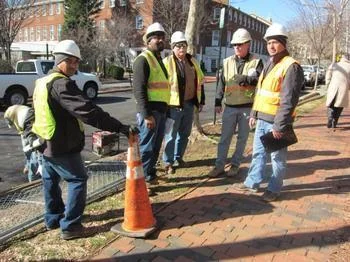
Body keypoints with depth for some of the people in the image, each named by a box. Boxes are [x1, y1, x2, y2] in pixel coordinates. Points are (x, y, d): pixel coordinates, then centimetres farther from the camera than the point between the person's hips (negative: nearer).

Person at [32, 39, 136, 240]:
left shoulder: (42, 83, 12)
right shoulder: (62, 84, -22)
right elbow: (88, 111, -33)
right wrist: (120, 127, -35)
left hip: (46, 144, 10)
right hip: (62, 147, -10)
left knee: (51, 182, 20)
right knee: (78, 180, 0)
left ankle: (54, 218, 36)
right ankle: (70, 227, 4)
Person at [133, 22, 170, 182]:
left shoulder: (159, 59, 20)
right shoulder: (143, 59, -9)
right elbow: (139, 90, -18)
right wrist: (146, 114, -23)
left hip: (161, 109, 9)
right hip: (150, 110, -9)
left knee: (156, 146, 17)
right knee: (146, 147, -3)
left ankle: (151, 174, 30)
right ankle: (144, 179, 8)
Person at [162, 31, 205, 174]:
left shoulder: (193, 61, 11)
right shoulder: (167, 62, -8)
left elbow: (200, 82, 16)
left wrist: (201, 101, 13)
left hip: (189, 104, 6)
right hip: (174, 105, -6)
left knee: (184, 133, 16)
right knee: (171, 135, 0)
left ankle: (178, 157, 31)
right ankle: (168, 162, 12)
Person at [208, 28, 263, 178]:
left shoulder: (256, 62, -2)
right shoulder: (228, 62, 6)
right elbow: (222, 83, 7)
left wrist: (244, 79, -24)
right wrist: (218, 102, 5)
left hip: (247, 107, -2)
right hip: (230, 106, 2)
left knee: (242, 138, 9)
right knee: (225, 137, 6)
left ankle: (235, 165, 23)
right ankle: (219, 165, 16)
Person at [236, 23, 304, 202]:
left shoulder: (291, 66, -13)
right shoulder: (269, 64, 15)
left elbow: (288, 100, -19)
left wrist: (279, 125, -20)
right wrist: (254, 114, 17)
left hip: (276, 121, -8)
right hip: (262, 119, 9)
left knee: (277, 157, 6)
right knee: (258, 153, 17)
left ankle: (274, 189, 20)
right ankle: (252, 182, 31)